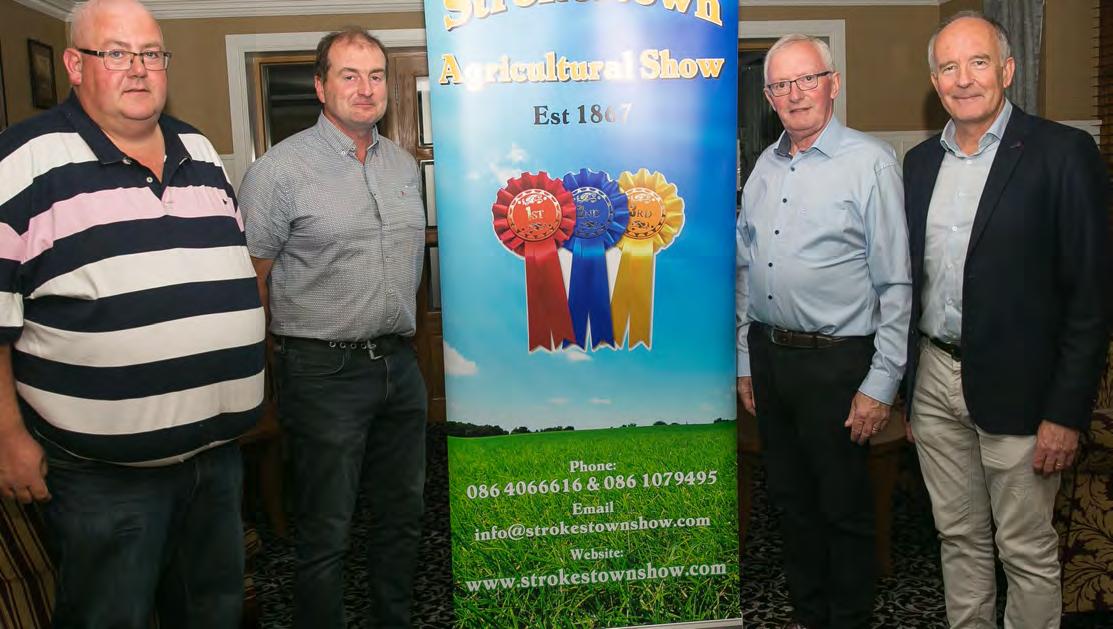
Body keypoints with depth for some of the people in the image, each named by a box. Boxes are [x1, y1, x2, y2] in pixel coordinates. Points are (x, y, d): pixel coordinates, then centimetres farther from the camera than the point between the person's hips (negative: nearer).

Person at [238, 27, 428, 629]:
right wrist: (266, 372, -7)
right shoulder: (280, 168, -9)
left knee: (402, 512, 18)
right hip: (324, 371, -6)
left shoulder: (404, 164, 11)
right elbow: (250, 277, -7)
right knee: (326, 531, 4)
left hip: (399, 364, 7)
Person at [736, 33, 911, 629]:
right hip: (769, 354, 6)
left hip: (837, 362, -6)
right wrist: (746, 362, 13)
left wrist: (881, 384, -14)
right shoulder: (763, 167, 11)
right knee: (791, 498, 17)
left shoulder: (871, 162, -8)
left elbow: (895, 284, -11)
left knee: (844, 508, 7)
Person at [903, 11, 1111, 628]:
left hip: (1015, 389, -5)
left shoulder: (1063, 153, -8)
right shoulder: (920, 161, 8)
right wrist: (903, 386, 10)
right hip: (934, 380, 5)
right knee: (958, 538, 18)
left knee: (1028, 552, 9)